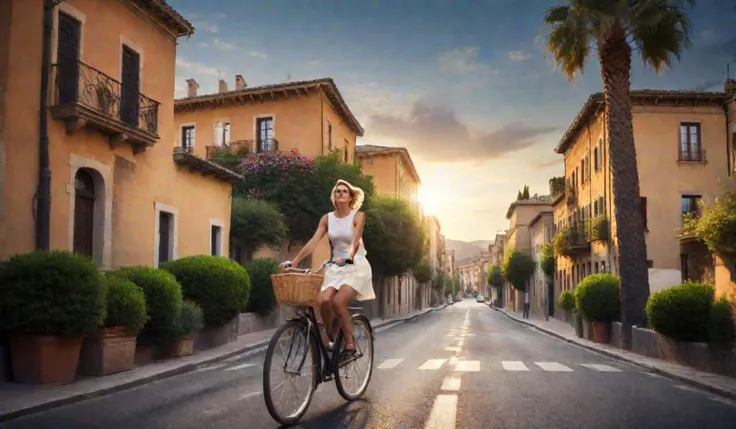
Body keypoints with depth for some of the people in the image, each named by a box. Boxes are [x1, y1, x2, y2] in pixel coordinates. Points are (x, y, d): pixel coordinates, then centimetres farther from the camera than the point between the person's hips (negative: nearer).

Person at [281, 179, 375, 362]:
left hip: (356, 266, -4)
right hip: (336, 267, 4)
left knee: (338, 301, -25)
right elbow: (313, 242, -2)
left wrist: (349, 257, -40)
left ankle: (349, 344, -7)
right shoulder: (327, 218, 6)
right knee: (324, 301, -21)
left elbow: (355, 241, -20)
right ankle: (331, 340, 2)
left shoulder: (358, 216, -4)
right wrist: (294, 261, -13)